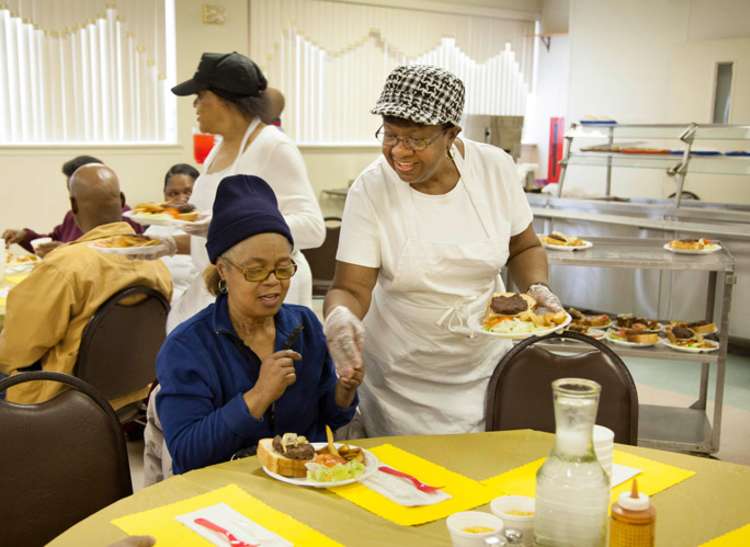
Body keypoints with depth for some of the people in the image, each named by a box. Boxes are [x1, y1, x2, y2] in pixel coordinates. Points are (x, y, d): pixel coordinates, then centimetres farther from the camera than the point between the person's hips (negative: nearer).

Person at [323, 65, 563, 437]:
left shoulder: (495, 167, -11)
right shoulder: (370, 190, -17)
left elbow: (523, 248, 4)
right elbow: (350, 289, -18)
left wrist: (537, 288, -15)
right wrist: (340, 315, -39)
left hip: (486, 363, 3)